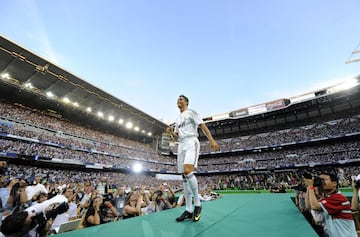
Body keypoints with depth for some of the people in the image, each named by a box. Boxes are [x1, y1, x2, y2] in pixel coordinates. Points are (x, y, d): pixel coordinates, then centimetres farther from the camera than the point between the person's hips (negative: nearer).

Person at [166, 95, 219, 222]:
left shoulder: (191, 112, 5)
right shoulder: (177, 119, 24)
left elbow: (203, 126, -5)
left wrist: (211, 140, -17)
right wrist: (171, 132, 2)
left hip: (191, 142, -7)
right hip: (181, 145, 7)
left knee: (188, 171, -26)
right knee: (185, 177, 2)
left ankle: (197, 204, -9)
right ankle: (188, 210, 8)